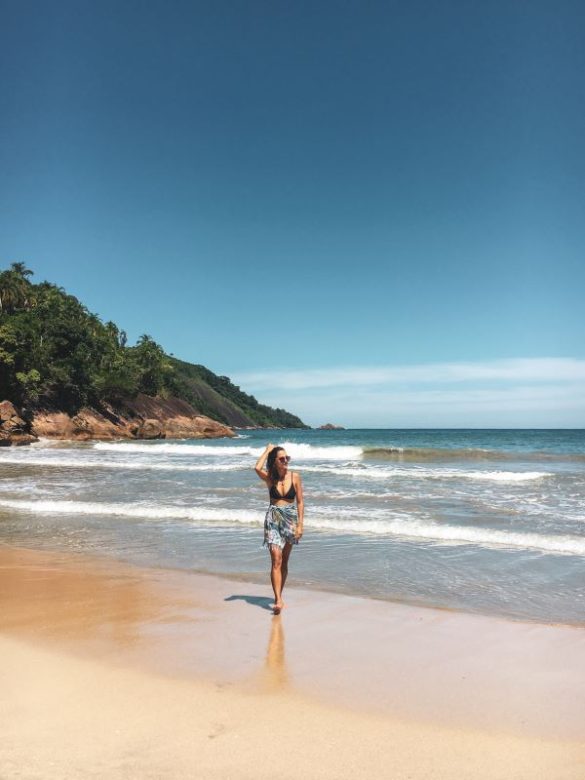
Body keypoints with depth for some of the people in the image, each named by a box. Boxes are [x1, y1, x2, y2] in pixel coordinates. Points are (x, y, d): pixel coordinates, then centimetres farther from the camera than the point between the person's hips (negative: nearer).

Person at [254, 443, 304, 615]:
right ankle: (278, 600, -14)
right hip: (273, 520, -1)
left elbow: (300, 502, 1)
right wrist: (267, 450, -11)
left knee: (284, 562, 11)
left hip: (290, 519, 1)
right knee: (276, 560, -12)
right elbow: (257, 468, -24)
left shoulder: (294, 477, -1)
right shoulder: (270, 478, -2)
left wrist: (300, 524, -6)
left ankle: (278, 597, 25)